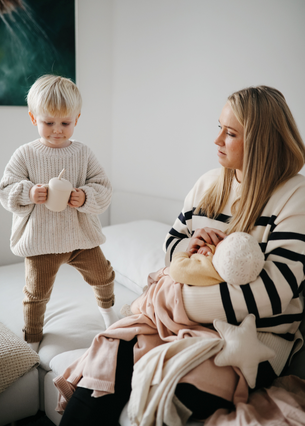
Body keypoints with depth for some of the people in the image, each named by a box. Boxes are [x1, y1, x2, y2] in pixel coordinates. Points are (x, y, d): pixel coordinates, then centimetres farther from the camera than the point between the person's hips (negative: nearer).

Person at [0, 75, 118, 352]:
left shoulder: (83, 154, -3)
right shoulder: (25, 155, -6)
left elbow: (104, 189, -4)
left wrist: (86, 197, -25)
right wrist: (28, 193, -25)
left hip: (81, 236, 2)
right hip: (40, 240, -2)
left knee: (102, 275, 18)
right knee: (37, 292, 10)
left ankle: (106, 306, 51)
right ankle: (32, 336, 34)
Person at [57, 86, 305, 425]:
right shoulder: (209, 183, 9)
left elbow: (274, 292, -20)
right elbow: (171, 242, 18)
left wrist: (181, 301, -19)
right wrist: (187, 247, -9)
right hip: (190, 317, 6)